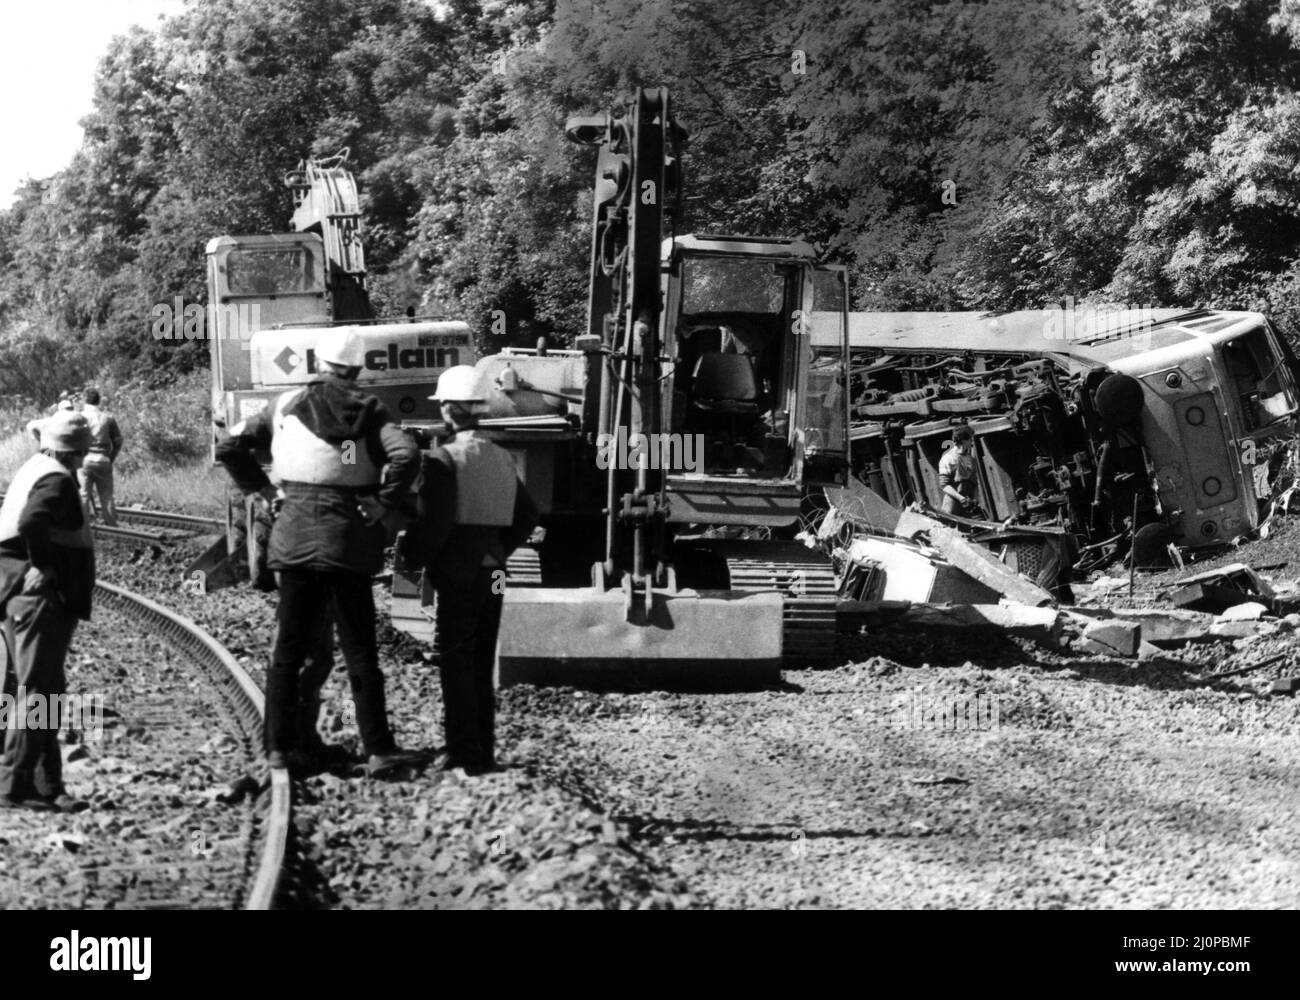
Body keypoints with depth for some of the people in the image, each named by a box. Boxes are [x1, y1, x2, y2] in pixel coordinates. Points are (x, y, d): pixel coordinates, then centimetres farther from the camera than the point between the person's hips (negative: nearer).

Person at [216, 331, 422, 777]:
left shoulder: (287, 405, 7)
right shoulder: (368, 412, -1)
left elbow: (229, 447, 6)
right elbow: (406, 454, -18)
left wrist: (263, 489, 10)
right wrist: (385, 505, -9)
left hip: (293, 536, 2)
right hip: (346, 540, -2)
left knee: (289, 647, 11)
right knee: (360, 652, 2)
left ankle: (279, 746, 11)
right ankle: (378, 751, 1)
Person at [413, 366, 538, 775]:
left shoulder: (443, 459, -13)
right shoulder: (502, 458, 9)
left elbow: (435, 522, -21)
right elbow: (527, 515, 12)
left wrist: (420, 561, -6)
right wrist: (499, 552, 15)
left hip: (458, 574, -7)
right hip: (493, 573, 7)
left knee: (456, 664, -1)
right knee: (482, 664, 14)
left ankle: (465, 754, -2)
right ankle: (485, 752, 19)